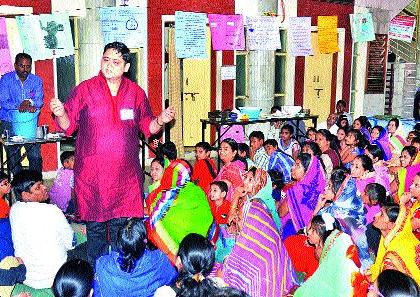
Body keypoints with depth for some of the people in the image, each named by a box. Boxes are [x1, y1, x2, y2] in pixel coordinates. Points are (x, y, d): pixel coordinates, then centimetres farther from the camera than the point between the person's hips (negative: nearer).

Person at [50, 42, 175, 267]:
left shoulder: (136, 93, 5)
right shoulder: (84, 90, -1)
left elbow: (147, 127, 12)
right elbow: (68, 126, -1)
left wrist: (160, 121, -8)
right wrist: (60, 114, -21)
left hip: (125, 172, 2)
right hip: (91, 171, -1)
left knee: (121, 224, 8)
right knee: (95, 225, 7)